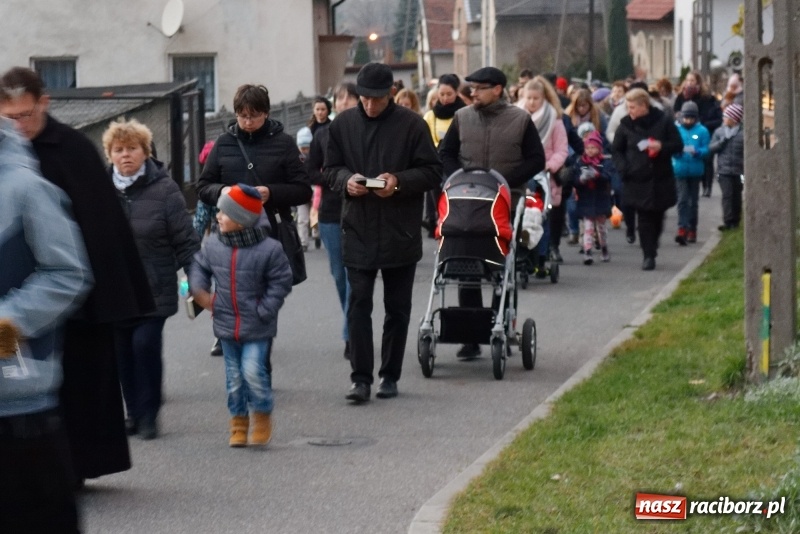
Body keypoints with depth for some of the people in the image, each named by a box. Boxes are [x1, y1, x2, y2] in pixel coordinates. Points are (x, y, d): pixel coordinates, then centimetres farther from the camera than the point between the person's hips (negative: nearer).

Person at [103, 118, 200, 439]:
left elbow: (185, 240, -4)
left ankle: (148, 415, -1)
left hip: (154, 289, -3)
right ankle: (134, 413, 21)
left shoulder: (163, 189, -5)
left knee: (146, 343, -13)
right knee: (123, 351, 7)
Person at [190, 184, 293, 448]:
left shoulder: (269, 249, -15)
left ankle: (262, 416, 11)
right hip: (227, 324, 5)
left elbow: (280, 283, -9)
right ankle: (239, 421, 24)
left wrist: (263, 311, -14)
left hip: (257, 328, -5)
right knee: (234, 376, 11)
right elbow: (199, 267, 13)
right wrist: (199, 289, -6)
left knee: (253, 371, -12)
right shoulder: (213, 245, -2)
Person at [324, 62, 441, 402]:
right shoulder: (343, 125, 4)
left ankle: (390, 376, 19)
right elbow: (330, 169, 10)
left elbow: (432, 172, -2)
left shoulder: (412, 125, -4)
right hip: (358, 230, 1)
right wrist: (346, 180, -12)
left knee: (397, 308, 8)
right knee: (358, 305, -6)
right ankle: (361, 377, -4)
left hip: (400, 232, -1)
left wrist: (399, 181, -19)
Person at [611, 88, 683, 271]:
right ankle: (648, 255, -2)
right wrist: (623, 168, -7)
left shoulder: (663, 122, -4)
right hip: (637, 180, 0)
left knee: (657, 217, 10)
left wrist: (662, 147, -19)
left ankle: (651, 250, 28)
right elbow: (616, 150, 10)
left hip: (660, 179, 0)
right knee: (644, 219, -5)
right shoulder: (626, 125, 1)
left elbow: (678, 145, 0)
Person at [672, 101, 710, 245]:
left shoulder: (702, 131, 0)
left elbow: (706, 150, -2)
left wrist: (696, 152, -22)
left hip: (695, 171, 1)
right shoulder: (676, 130, 1)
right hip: (680, 170, -1)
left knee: (693, 201, 11)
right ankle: (682, 229, -15)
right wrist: (677, 151, -22)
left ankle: (692, 230, 21)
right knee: (682, 200, -9)